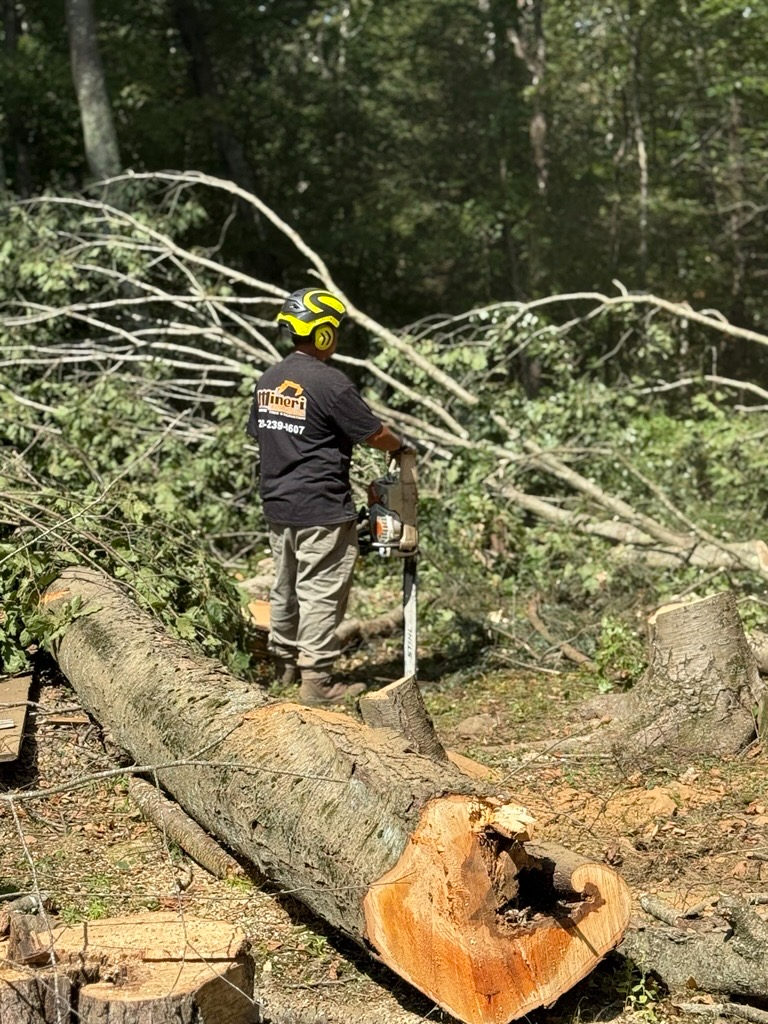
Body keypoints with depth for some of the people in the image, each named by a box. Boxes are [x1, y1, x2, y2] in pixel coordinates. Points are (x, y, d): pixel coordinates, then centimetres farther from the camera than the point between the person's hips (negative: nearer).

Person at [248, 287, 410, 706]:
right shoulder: (330, 383, -17)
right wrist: (400, 446, 10)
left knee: (285, 587, 18)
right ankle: (316, 679, 0)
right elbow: (373, 433, -10)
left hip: (277, 505, 8)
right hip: (321, 511, -8)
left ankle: (285, 664, 30)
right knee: (321, 593, -2)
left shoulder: (268, 381, 7)